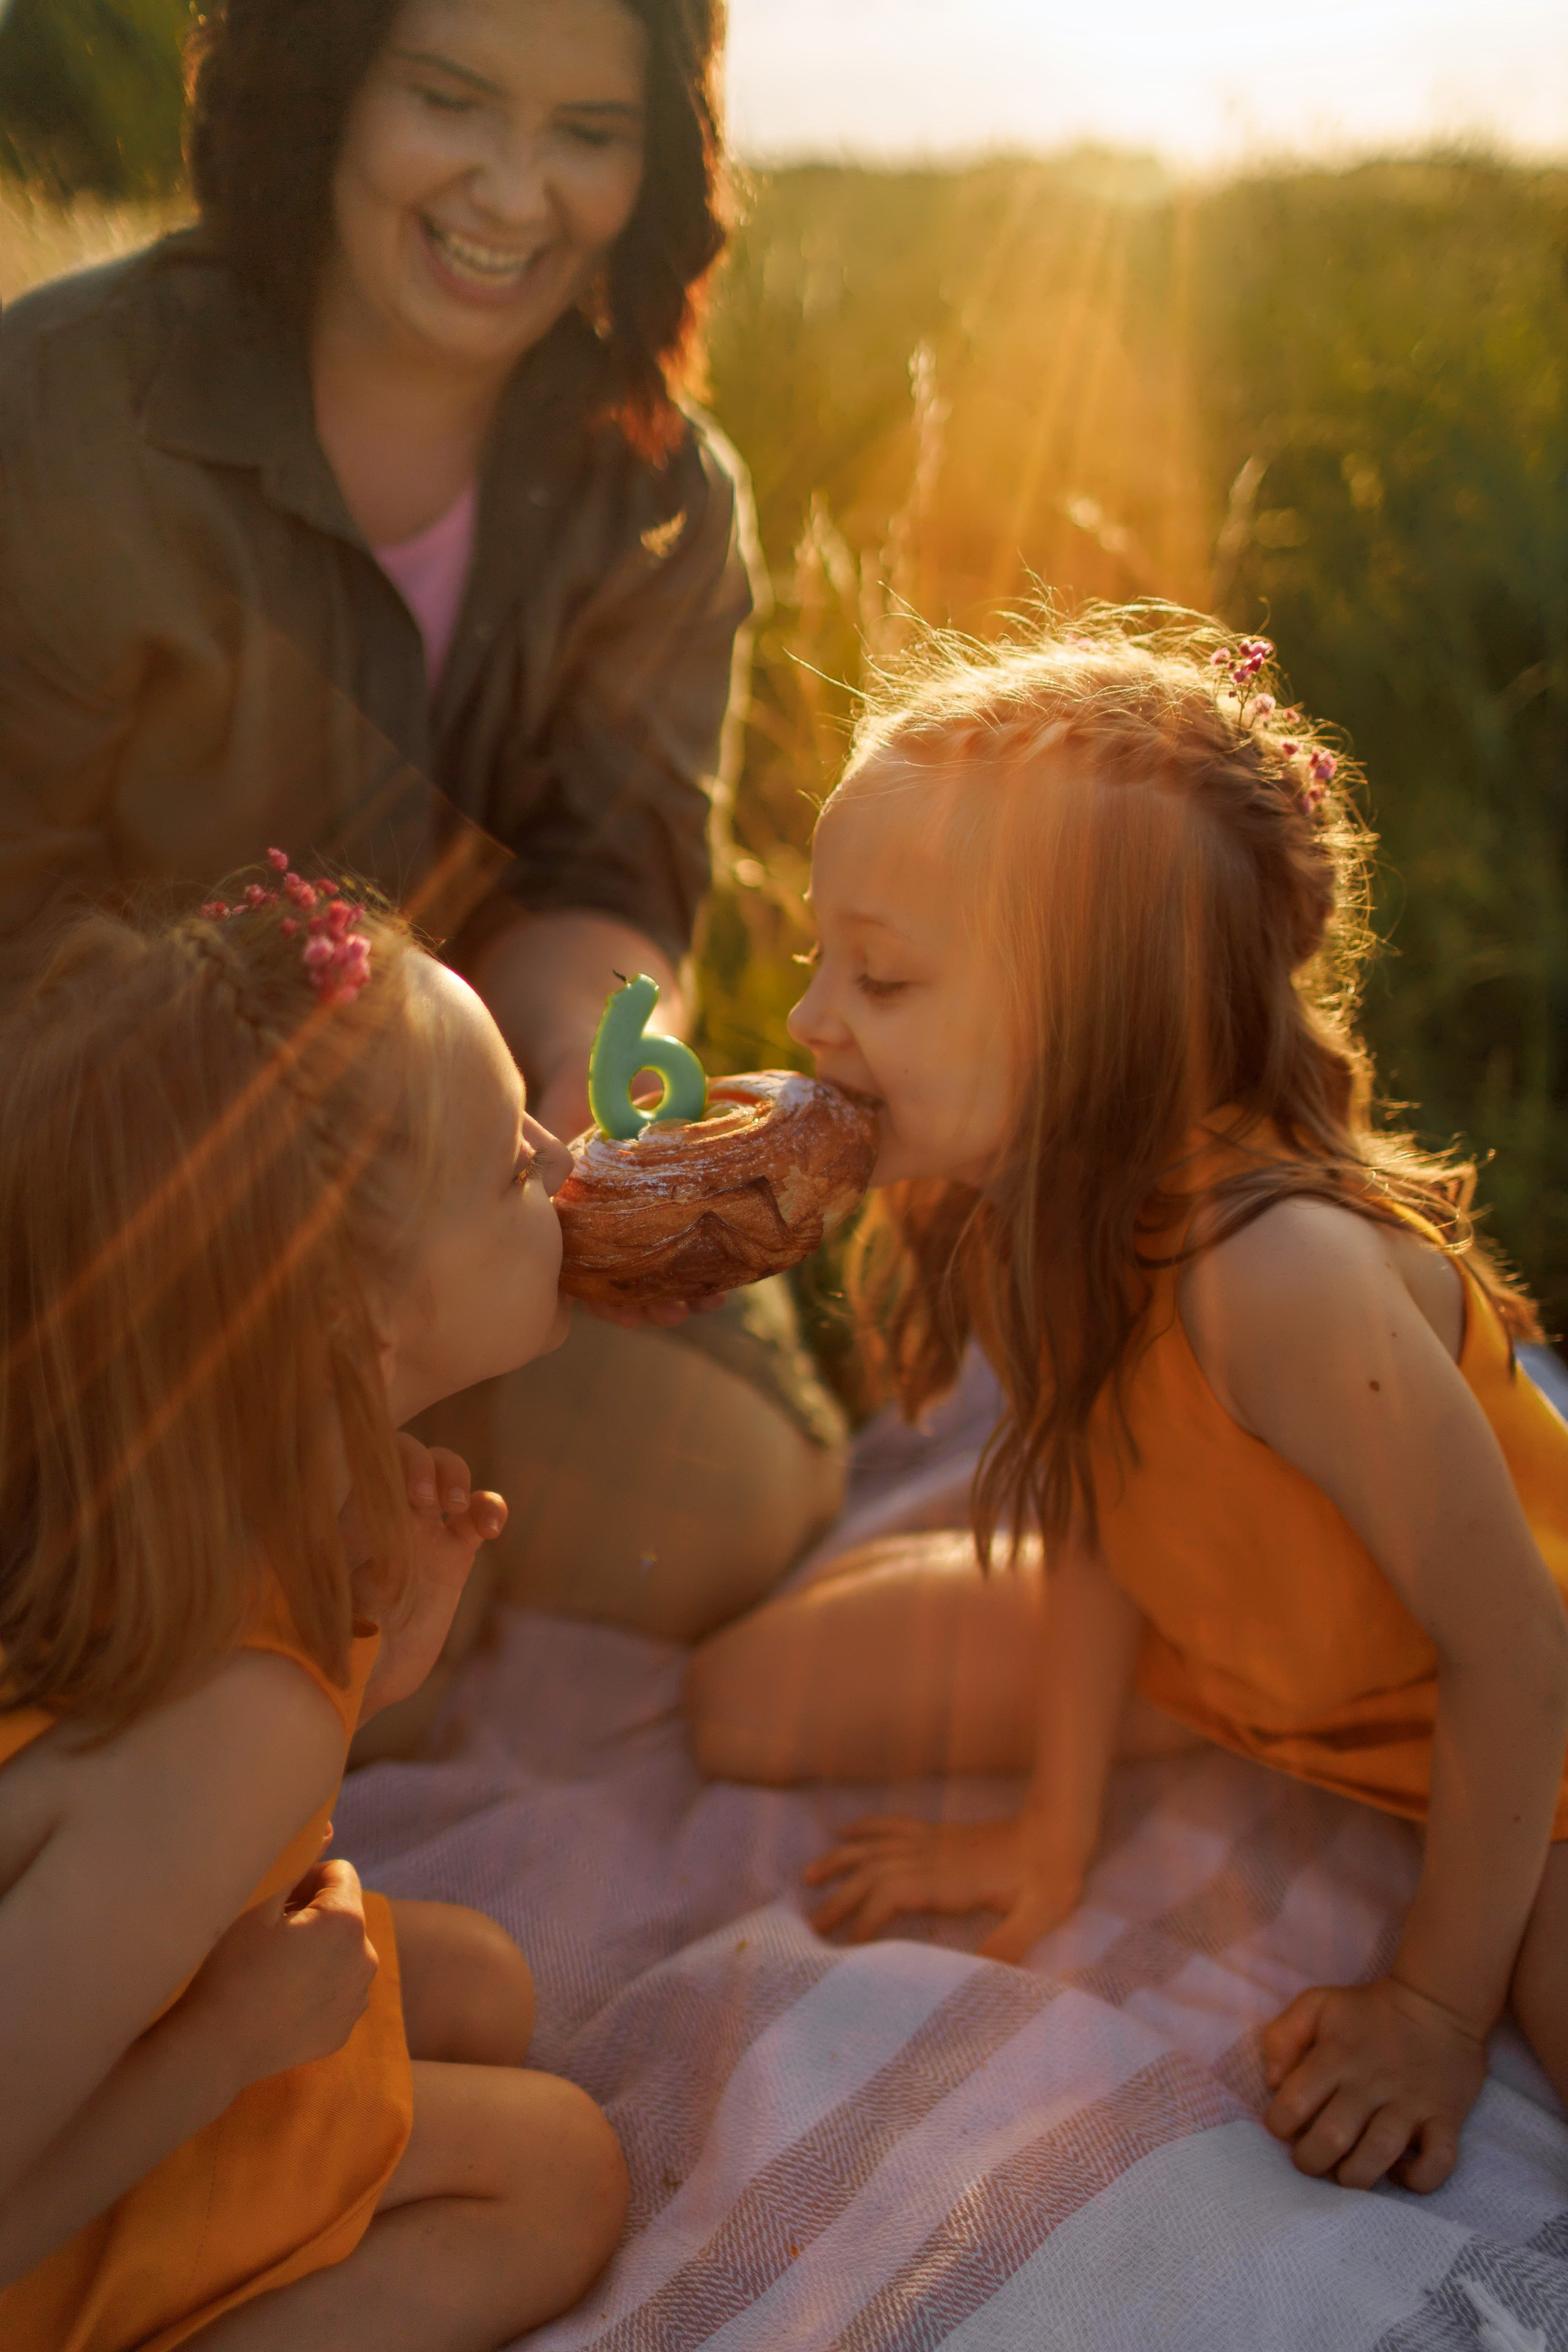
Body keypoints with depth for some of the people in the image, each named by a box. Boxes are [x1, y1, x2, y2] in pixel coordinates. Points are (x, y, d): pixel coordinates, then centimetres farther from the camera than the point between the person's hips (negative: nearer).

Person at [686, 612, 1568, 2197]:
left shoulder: (1281, 1278, -43)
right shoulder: (1006, 1203, -20)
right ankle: (1249, 1741, 11)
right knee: (746, 1702, 1)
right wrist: (1055, 1834, 1)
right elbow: (1095, 1513, -5)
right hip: (1217, 1637, 6)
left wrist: (1434, 2005, -20)